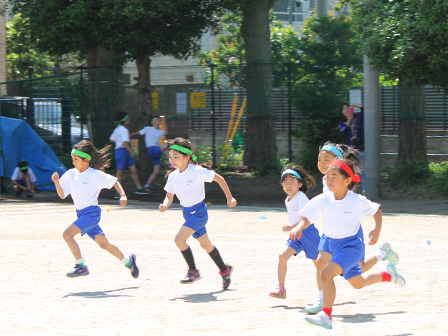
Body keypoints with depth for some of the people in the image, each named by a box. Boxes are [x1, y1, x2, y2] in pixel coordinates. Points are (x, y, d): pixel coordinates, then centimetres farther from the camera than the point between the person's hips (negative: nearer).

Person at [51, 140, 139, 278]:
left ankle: (81, 266, -13)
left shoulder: (95, 175, -10)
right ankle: (128, 260, 30)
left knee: (67, 234, -21)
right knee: (103, 243, 12)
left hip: (92, 212, -7)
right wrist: (56, 182, -8)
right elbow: (62, 195, 7)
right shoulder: (70, 175, 5)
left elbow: (114, 181, 1)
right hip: (81, 214, 7)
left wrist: (123, 195, -9)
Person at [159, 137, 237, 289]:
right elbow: (169, 196, 5)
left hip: (198, 211, -7)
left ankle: (193, 271, -7)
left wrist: (229, 198, -4)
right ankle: (224, 270, 35)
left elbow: (219, 179, -9)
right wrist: (165, 205, -18)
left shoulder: (197, 171, -18)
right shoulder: (173, 176, -1)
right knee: (205, 244, 17)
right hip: (187, 212, 7)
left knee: (179, 239, -21)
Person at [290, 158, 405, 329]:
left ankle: (326, 316, -20)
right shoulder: (322, 200, -11)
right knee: (358, 283, 22)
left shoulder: (357, 201, -17)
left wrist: (377, 230, -12)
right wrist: (299, 227, -38)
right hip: (332, 245, 6)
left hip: (351, 246, -6)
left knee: (326, 274, -27)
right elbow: (307, 218, -17)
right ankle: (387, 274, 48)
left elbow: (376, 210, 1)